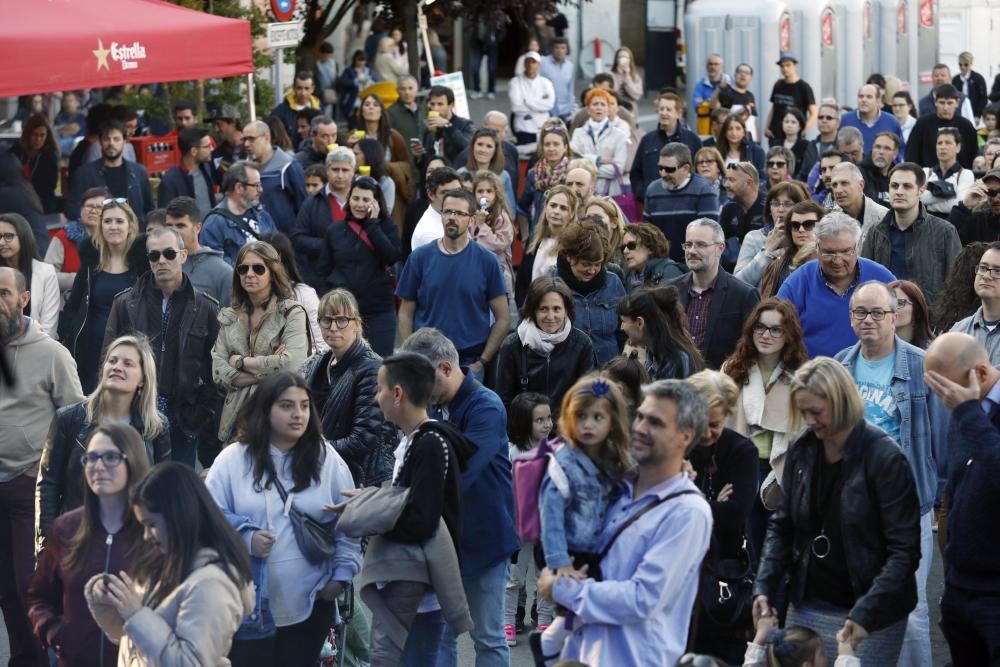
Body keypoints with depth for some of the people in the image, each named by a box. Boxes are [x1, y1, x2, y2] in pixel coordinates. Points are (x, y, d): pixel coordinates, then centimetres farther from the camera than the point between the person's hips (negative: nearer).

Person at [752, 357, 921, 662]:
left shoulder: (885, 457, -14)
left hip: (872, 614, -5)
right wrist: (764, 587, -2)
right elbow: (782, 525, 11)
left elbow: (904, 550, -15)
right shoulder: (801, 450, 2)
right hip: (806, 607, 5)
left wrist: (866, 614, -23)